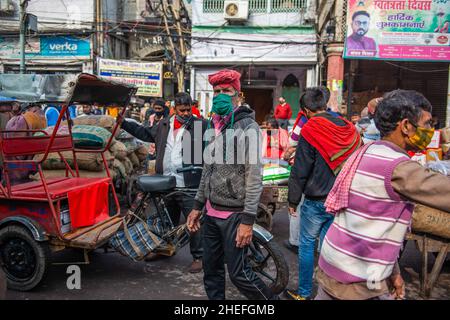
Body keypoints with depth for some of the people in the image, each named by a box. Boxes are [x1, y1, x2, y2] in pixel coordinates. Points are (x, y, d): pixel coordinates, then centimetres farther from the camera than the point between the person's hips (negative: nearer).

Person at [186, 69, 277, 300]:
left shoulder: (247, 127, -11)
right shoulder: (214, 126, 12)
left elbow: (254, 177, -16)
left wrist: (248, 220, -20)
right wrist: (198, 207, 16)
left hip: (234, 214, -7)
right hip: (212, 213, 7)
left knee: (239, 274, -1)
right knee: (211, 271, 14)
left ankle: (271, 301, 22)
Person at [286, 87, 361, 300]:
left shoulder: (310, 131, -14)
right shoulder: (350, 130, 3)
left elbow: (299, 171, -12)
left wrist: (293, 200, -2)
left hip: (316, 201, -5)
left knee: (306, 244, 10)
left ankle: (304, 294, 21)